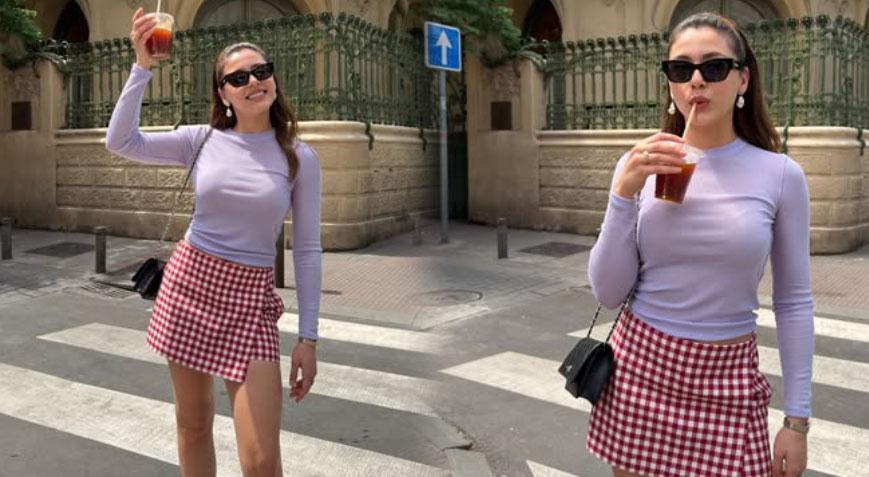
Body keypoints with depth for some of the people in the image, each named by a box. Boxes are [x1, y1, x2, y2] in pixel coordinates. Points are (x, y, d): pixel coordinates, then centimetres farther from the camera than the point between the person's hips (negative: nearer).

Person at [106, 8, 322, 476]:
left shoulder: (299, 157, -4)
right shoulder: (202, 140, 1)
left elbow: (307, 249, -3)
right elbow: (120, 142, -5)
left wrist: (308, 336, -6)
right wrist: (142, 67, -12)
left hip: (249, 300, -2)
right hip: (187, 282, 3)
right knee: (192, 425, 16)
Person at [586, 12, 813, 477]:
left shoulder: (780, 175, -5)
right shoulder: (639, 166, -4)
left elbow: (793, 301, 0)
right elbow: (609, 293, -6)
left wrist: (797, 419, 0)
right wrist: (624, 193, -16)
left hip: (728, 379, -1)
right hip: (639, 368, 1)